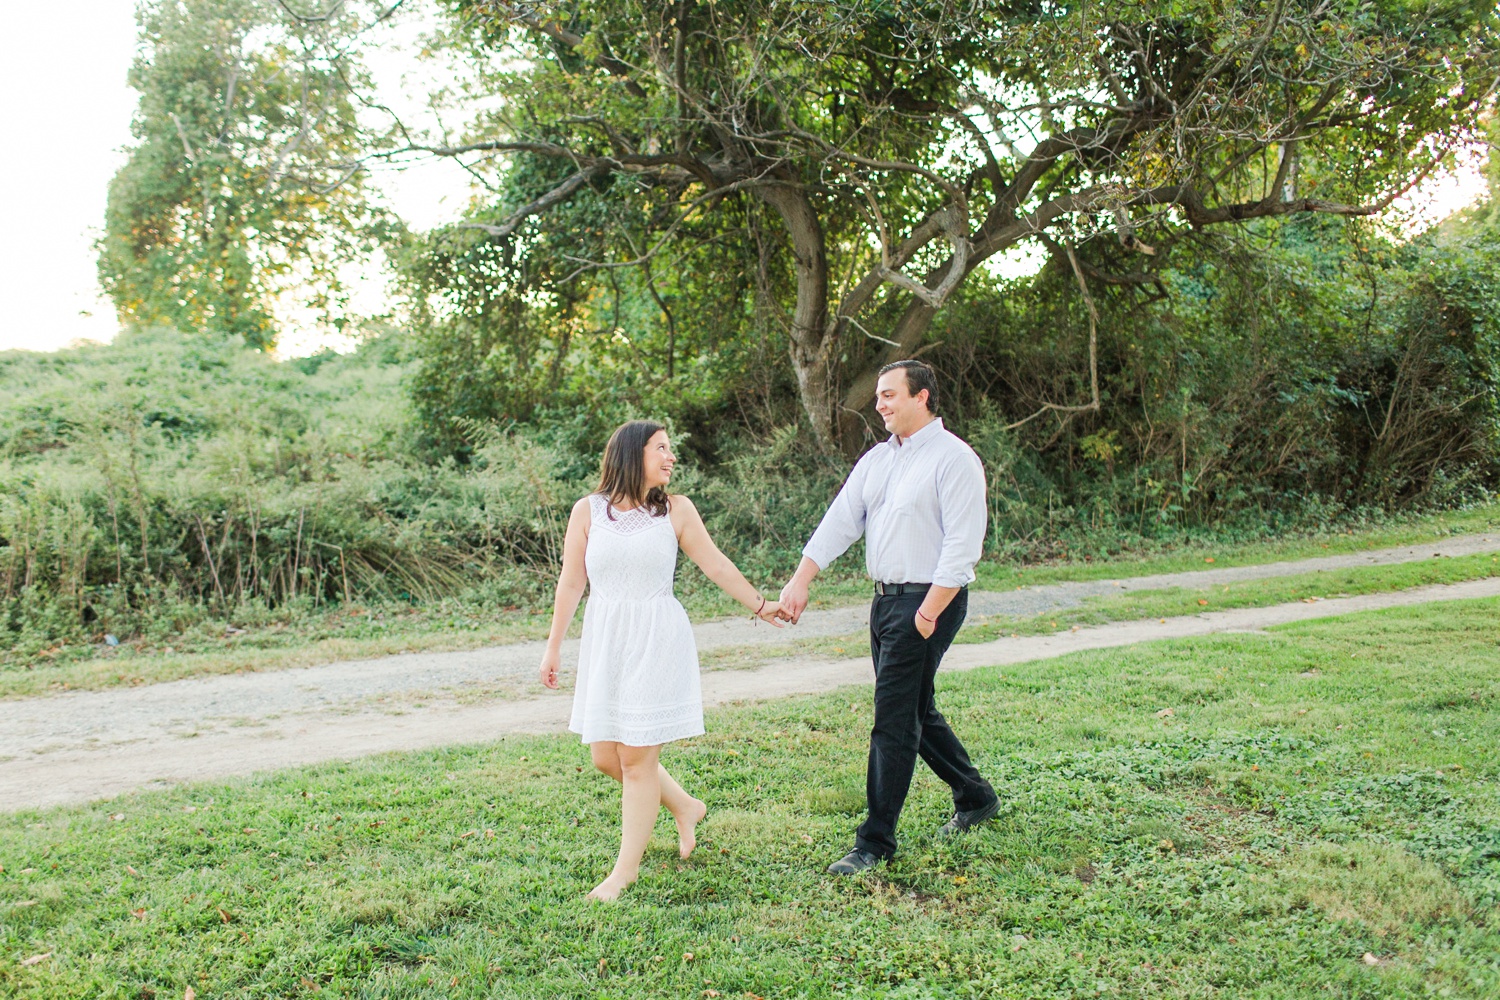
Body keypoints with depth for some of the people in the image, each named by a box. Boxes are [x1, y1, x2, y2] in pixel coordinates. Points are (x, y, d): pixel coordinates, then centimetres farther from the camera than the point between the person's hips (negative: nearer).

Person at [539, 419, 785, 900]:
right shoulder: (588, 511, 2)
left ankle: (627, 868, 11)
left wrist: (760, 605, 13)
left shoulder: (676, 510, 0)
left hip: (657, 639, -2)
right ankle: (685, 807, 31)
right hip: (604, 641, 3)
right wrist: (554, 645, 7)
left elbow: (716, 565, 9)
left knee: (638, 757, -2)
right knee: (605, 756, 6)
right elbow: (571, 581, 6)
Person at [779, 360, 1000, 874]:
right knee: (915, 712, 17)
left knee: (894, 719, -6)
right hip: (885, 598, 8)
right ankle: (975, 798, 36)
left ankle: (876, 842, 3)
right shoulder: (877, 459, 13)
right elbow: (840, 521, 10)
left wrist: (929, 612, -21)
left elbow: (962, 544, -16)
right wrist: (800, 581, 2)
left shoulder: (954, 459, -11)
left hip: (928, 602, -8)